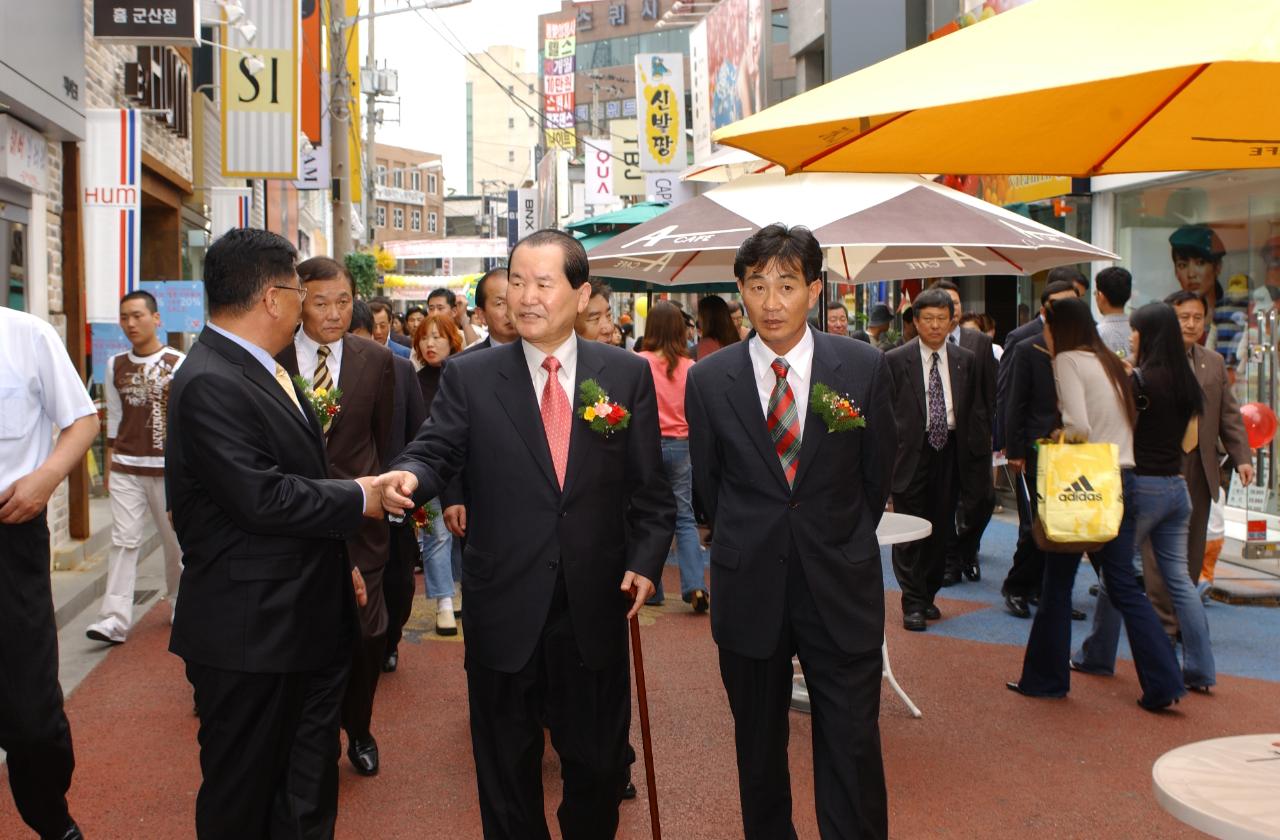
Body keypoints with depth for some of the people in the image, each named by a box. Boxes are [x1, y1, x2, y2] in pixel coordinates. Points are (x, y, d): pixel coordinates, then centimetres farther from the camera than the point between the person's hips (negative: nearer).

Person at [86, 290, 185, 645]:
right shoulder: (115, 366, 9)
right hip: (125, 468, 3)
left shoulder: (178, 364, -3)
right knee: (123, 539, -4)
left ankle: (179, 605, 25)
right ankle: (115, 618, -7)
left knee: (175, 539, 7)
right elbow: (114, 418, 14)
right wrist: (109, 464, 12)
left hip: (167, 468, -3)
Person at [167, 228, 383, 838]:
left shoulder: (261, 370, 12)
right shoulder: (209, 385, -21)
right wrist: (357, 498, -13)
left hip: (301, 621, 10)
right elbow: (262, 499, -26)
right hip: (250, 633, -10)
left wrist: (338, 560, 20)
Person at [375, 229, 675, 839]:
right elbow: (435, 451, -8)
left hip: (596, 607, 1)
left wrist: (646, 559, -7)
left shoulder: (628, 375, 1)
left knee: (598, 762, 16)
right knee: (506, 766, 15)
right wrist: (410, 476, -30)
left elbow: (649, 486, 3)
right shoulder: (469, 377, 0)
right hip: (504, 609, 0)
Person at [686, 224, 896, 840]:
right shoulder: (708, 380, -3)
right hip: (749, 590, 1)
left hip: (840, 588, -1)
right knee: (758, 745, 14)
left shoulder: (864, 367, -4)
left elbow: (876, 473, 6)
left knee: (852, 749, 1)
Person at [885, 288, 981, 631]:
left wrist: (979, 453, 5)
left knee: (941, 529, 11)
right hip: (911, 452, -4)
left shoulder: (965, 361, 8)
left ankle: (929, 595, 25)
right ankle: (913, 603, 5)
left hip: (949, 451, 4)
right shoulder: (895, 360, -3)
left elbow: (976, 411, 11)